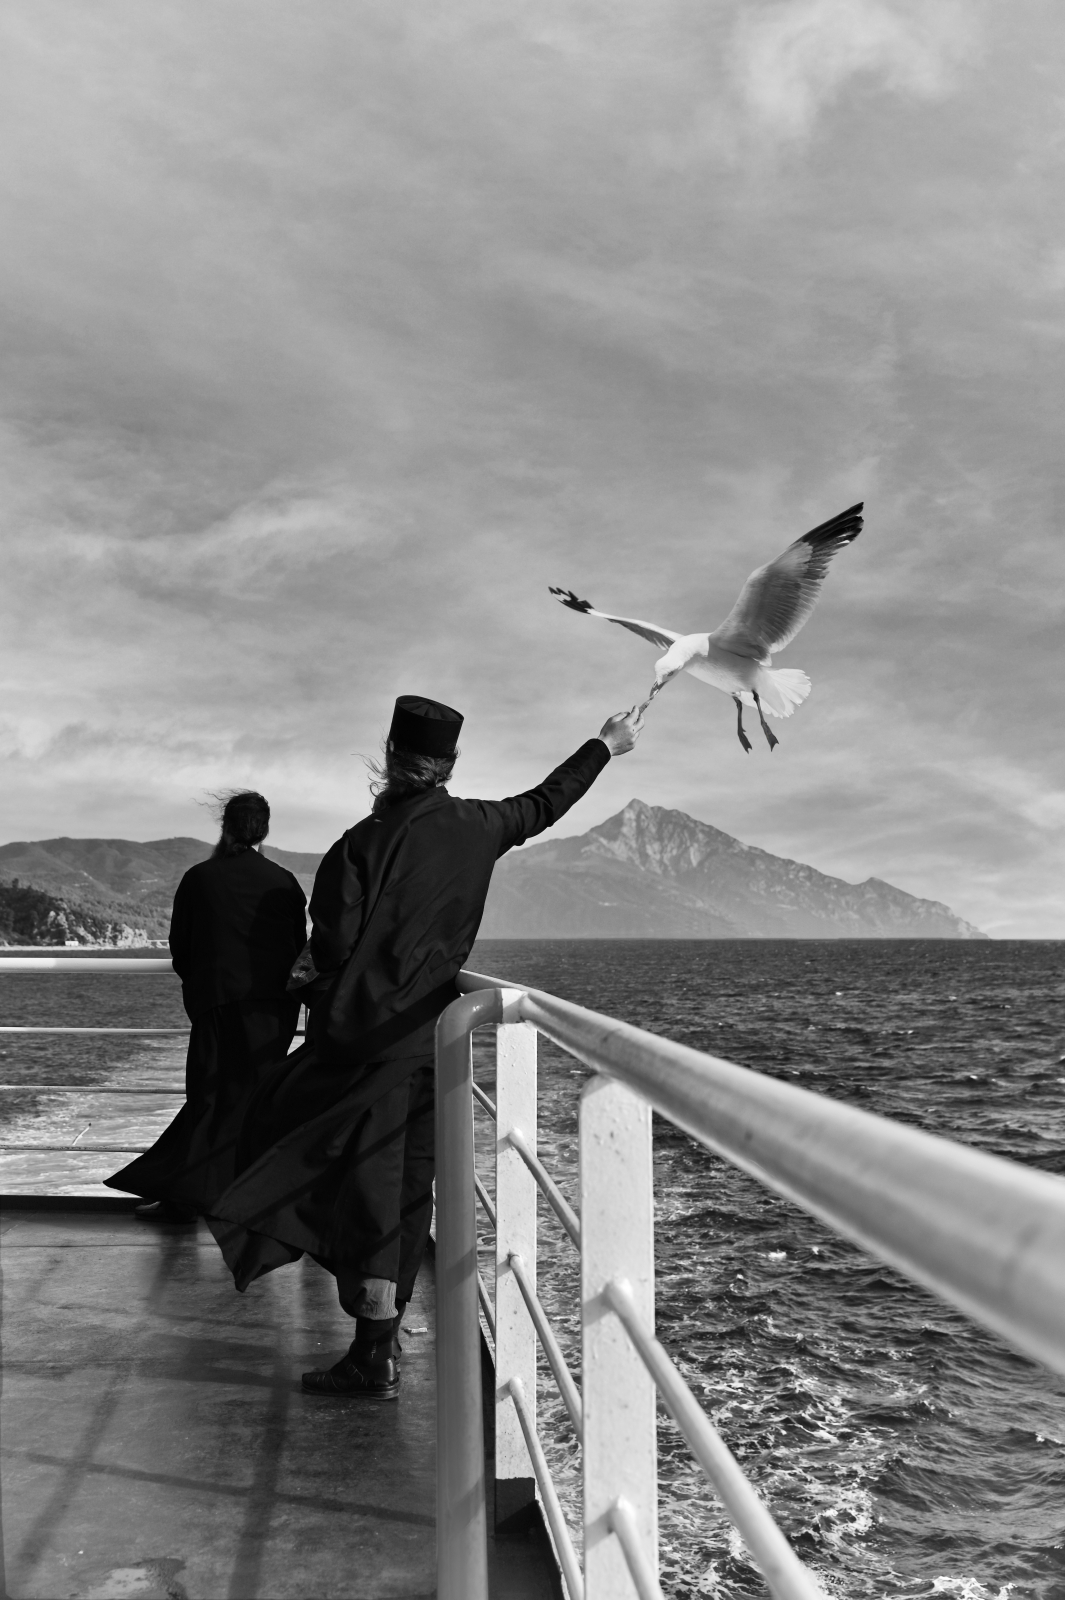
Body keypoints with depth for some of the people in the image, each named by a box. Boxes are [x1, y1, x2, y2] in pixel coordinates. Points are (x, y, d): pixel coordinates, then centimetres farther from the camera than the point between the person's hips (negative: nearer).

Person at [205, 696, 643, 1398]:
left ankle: (376, 1361, 1)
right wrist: (607, 745, 33)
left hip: (366, 1038, -5)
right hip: (433, 1039, 5)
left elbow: (333, 949, -18)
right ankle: (380, 1344, 23)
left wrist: (311, 976, 5)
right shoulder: (477, 827, 1)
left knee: (369, 1192, -1)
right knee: (409, 1189, 12)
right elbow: (546, 803, 19)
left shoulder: (365, 842, -14)